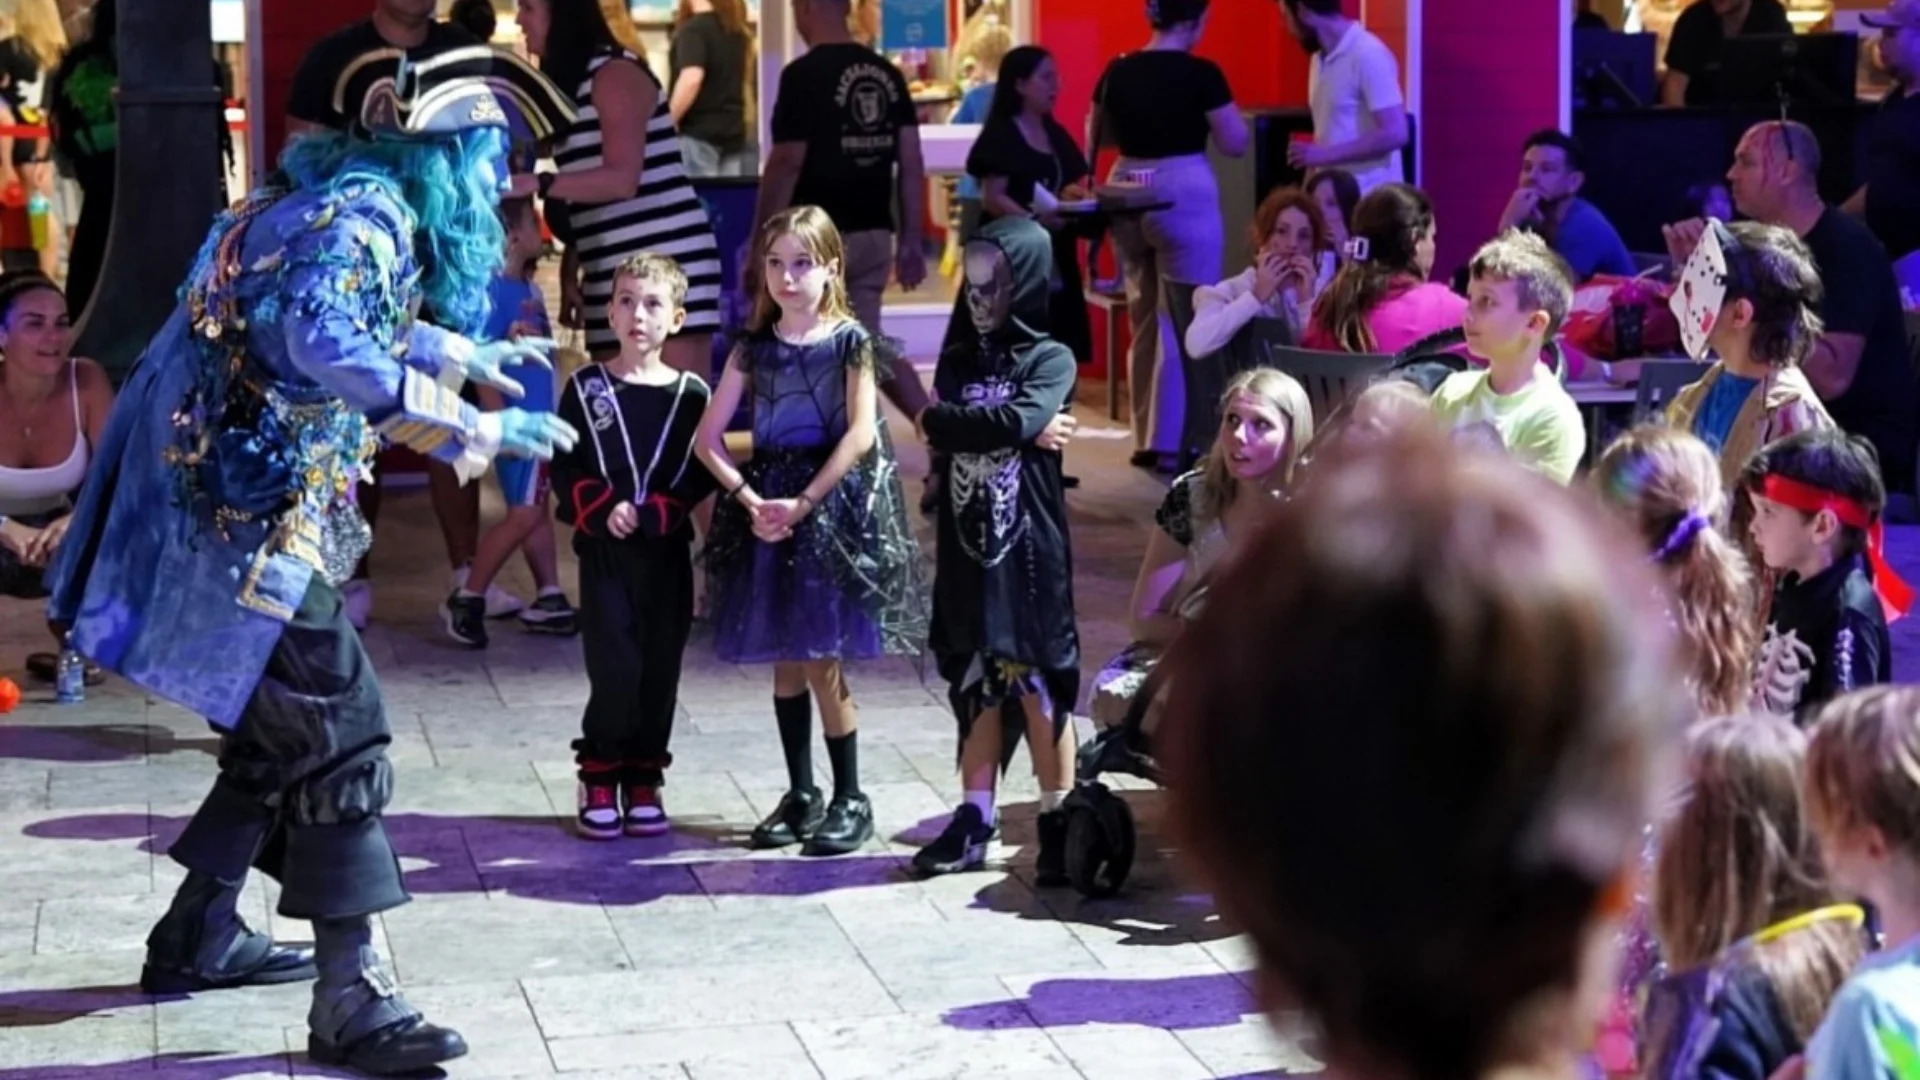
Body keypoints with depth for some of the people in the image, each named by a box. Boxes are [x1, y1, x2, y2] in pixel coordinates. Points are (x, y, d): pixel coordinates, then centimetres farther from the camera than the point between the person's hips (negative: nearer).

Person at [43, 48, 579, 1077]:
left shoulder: (353, 205, 13)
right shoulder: (363, 218, -17)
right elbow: (327, 345, -34)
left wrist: (462, 351, 40)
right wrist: (471, 425, -32)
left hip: (234, 504, 10)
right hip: (249, 514, -10)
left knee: (282, 726, 20)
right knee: (340, 737, -9)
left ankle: (199, 936, 32)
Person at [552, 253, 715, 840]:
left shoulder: (691, 394, 2)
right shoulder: (587, 388, 2)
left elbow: (703, 474, -2)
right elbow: (564, 468, -1)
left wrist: (650, 514, -15)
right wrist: (602, 510, -16)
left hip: (668, 552, 2)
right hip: (605, 550, -1)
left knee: (660, 671, 5)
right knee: (615, 669, -7)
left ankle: (643, 781, 17)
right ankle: (600, 780, 8)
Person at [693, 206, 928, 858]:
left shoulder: (850, 341, -2)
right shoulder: (755, 348, 8)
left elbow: (862, 434, -12)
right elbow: (709, 438, 5)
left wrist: (802, 502, -16)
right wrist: (751, 499, -10)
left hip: (833, 504, -4)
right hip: (768, 505, 4)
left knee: (822, 661, -6)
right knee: (786, 660, 8)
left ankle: (850, 799, 5)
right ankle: (801, 794, 18)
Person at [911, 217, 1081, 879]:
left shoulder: (1050, 359, -2)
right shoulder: (958, 361, 12)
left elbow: (1020, 420, -19)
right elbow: (938, 430, -5)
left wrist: (950, 421, -7)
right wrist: (1009, 429, -13)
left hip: (1028, 542, -5)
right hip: (966, 541, 5)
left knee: (1038, 679, -3)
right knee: (977, 681, 9)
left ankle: (1058, 822, 3)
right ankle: (975, 820, 14)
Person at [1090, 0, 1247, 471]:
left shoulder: (1117, 71, 5)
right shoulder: (1201, 73, -10)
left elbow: (1098, 139, 16)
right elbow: (1234, 144, -4)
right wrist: (1225, 109, 12)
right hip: (1184, 194, -6)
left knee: (1144, 318, 16)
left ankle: (1147, 438, 19)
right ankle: (1172, 441, 2)